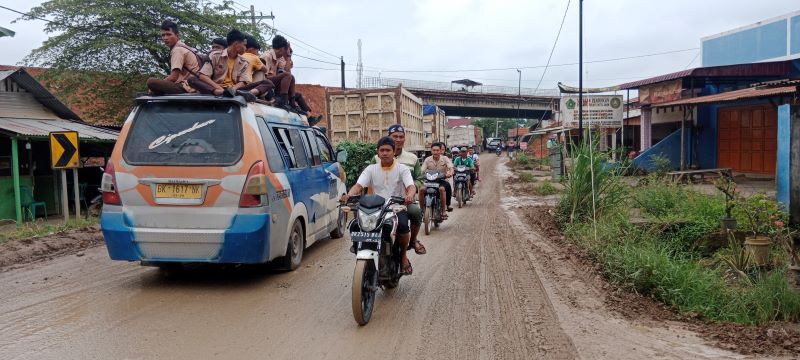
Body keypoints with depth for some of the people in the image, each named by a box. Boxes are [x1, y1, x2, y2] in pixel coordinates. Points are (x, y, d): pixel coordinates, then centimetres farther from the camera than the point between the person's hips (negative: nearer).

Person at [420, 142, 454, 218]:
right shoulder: (427, 159, 4)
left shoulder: (445, 159, 1)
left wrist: (450, 173, -38)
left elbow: (451, 168, -15)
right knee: (422, 189, -27)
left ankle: (443, 211, -22)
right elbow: (422, 170, -2)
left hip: (442, 180, -2)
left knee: (442, 189, -35)